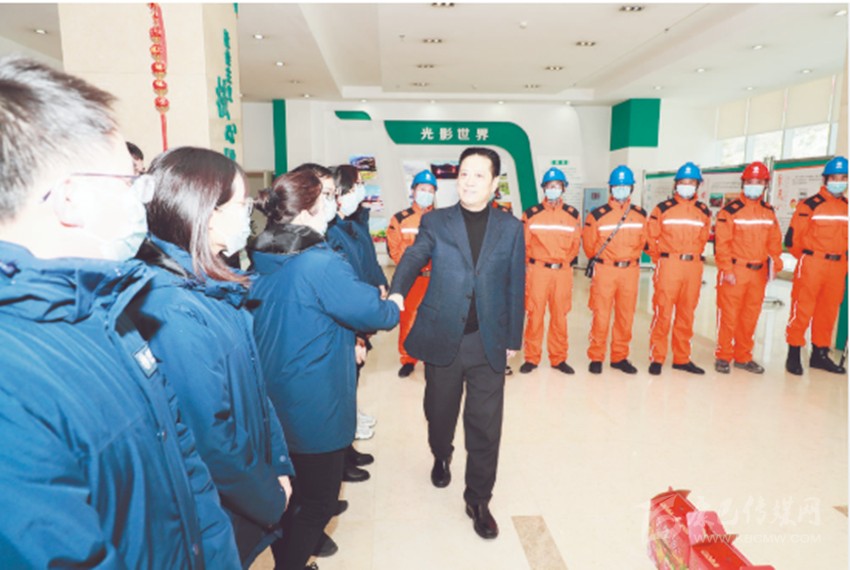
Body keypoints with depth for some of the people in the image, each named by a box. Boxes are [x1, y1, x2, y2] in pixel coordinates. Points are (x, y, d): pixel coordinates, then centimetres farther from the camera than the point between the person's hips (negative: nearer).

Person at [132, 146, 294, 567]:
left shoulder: (209, 289, 1)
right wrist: (271, 499, -12)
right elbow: (209, 442, -28)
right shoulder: (175, 312, -30)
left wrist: (279, 466, 6)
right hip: (219, 524, -8)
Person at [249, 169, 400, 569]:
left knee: (287, 492, 27)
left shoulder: (264, 260, 2)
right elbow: (374, 312, -16)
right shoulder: (320, 264, -25)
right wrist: (393, 308, 6)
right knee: (316, 499, 14)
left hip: (274, 401, 9)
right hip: (314, 407, -8)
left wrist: (342, 344, 12)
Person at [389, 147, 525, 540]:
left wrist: (513, 339, 5)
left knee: (485, 425, 4)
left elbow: (515, 286, 5)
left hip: (489, 342, 0)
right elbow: (412, 259, -10)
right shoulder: (434, 222, 2)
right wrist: (395, 293, -30)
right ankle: (441, 458, 51)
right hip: (442, 337, 0)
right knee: (440, 411, 19)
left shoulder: (511, 228, 4)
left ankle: (479, 499, 25)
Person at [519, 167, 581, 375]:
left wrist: (565, 261, 12)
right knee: (535, 315, 0)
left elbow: (576, 243, 14)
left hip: (563, 272, 2)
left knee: (560, 316, 8)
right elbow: (524, 243, 5)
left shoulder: (573, 214, 6)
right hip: (538, 271, -2)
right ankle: (532, 358, 13)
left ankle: (559, 359, 20)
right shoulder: (531, 214, 1)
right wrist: (527, 264, 7)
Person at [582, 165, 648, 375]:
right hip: (605, 270, -3)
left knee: (626, 317, 9)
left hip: (630, 271, 4)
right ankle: (596, 358, 11)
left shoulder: (640, 214, 5)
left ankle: (620, 357, 22)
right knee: (601, 316, -1)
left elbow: (642, 241, 18)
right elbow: (589, 244, 2)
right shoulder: (597, 215, -7)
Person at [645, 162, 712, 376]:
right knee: (662, 312, -6)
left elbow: (703, 238, 21)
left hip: (693, 268, 4)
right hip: (668, 266, -4)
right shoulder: (663, 209, -1)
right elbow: (650, 237, 1)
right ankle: (657, 358, 4)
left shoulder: (704, 212, 9)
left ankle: (682, 358, 20)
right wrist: (661, 259, 5)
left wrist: (693, 255, 16)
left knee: (686, 314, 10)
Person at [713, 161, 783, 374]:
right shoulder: (730, 210, -7)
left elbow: (774, 241, 15)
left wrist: (774, 264, 6)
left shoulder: (769, 212, 11)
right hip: (734, 272, -6)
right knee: (729, 315, -1)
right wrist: (727, 269, -14)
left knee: (751, 316, 12)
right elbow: (721, 242, -11)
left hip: (758, 273, 6)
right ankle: (723, 356, 12)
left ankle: (743, 357, 24)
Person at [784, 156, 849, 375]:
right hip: (811, 266, -6)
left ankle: (820, 354, 24)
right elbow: (793, 238, -8)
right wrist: (807, 258, 4)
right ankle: (793, 354, 5)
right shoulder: (810, 205, -9)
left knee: (828, 312, 12)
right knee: (802, 310, -4)